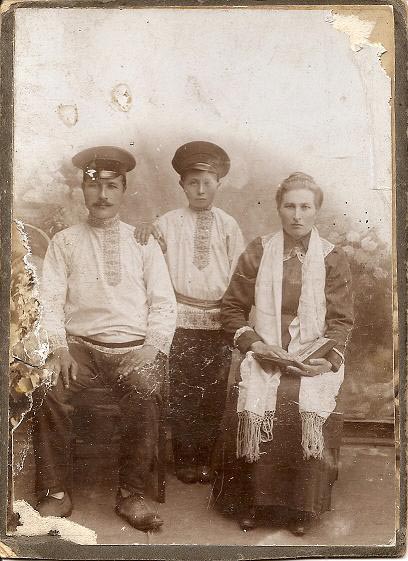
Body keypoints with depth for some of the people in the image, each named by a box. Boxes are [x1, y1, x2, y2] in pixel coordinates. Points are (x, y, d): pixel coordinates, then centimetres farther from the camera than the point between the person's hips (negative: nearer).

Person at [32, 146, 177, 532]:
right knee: (47, 392, -28)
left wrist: (153, 349, -8)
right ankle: (56, 493, -11)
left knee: (144, 394, -31)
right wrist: (59, 348, -12)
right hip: (79, 345, 1)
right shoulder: (64, 242, 13)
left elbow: (164, 304, 8)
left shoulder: (143, 242, 14)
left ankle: (131, 494, -13)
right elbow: (49, 301, 4)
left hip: (133, 348, 0)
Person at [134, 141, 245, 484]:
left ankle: (207, 459, 21)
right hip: (182, 318, -1)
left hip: (219, 319, 1)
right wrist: (145, 234, -20)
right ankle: (185, 460, 16)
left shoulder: (228, 226, 6)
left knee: (214, 391, 7)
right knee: (182, 390, 3)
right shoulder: (169, 223, 2)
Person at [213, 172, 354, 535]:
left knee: (313, 409, -26)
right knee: (253, 405, -24)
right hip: (265, 355, 1)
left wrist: (329, 358, -13)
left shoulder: (333, 259, 6)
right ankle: (251, 502, -5)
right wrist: (252, 342, -7)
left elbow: (341, 320, 5)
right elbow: (232, 307, 9)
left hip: (314, 359, 0)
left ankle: (302, 508, -6)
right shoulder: (258, 253, 7)